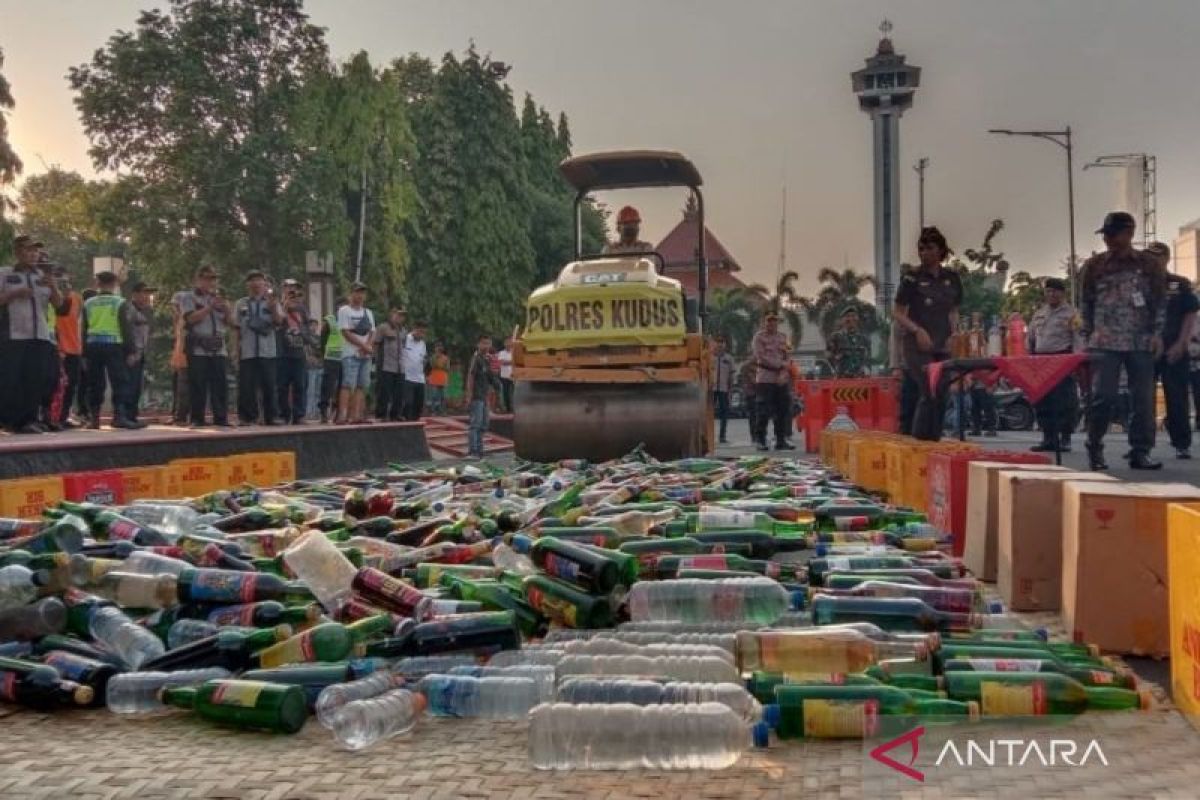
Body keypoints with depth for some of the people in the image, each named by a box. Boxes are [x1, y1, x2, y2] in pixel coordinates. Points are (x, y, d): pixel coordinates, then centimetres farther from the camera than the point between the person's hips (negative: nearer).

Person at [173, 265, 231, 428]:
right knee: (198, 385, -5)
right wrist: (210, 307, -12)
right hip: (198, 348, -4)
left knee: (220, 384, 0)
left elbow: (228, 322, 14)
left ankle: (221, 418, 3)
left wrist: (226, 308, -4)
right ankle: (197, 419, 0)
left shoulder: (217, 297, 19)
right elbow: (191, 318, -9)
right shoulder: (188, 297, 6)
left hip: (218, 348, 4)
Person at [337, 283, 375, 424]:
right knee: (348, 384, -15)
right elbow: (346, 333, -11)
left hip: (366, 354, 7)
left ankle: (356, 416, 3)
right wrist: (364, 345, -14)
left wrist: (368, 346, -7)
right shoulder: (344, 310, -2)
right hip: (351, 354, -7)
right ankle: (342, 416, -21)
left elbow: (372, 333, 14)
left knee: (362, 385, 2)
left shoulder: (368, 313, 18)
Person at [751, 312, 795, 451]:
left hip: (782, 380, 5)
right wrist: (781, 364, -9)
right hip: (765, 379, -5)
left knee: (782, 410, 4)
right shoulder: (759, 337, 0)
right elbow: (761, 357, -9)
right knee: (764, 411, -6)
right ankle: (760, 440, 1)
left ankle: (781, 440, 10)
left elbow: (788, 356, 9)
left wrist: (784, 372, -8)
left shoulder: (783, 337, 15)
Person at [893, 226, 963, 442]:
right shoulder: (912, 279, -4)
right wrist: (917, 329, -16)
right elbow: (898, 313, -2)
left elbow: (953, 311, 18)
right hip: (917, 345, -5)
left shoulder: (952, 278, 8)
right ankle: (919, 441, -7)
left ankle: (934, 441, 13)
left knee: (941, 396, 3)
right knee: (929, 393, -15)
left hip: (943, 345, 5)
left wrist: (953, 333, 2)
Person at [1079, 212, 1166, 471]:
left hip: (1142, 343, 1)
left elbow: (1160, 302, 7)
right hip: (1105, 343, -1)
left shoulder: (1149, 264, 6)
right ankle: (1095, 449, 7)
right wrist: (1088, 335, 5)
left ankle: (1140, 452, 9)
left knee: (1143, 399, 1)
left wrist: (1157, 333, -3)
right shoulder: (1094, 265, 6)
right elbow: (1086, 303, 10)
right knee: (1103, 397, -7)